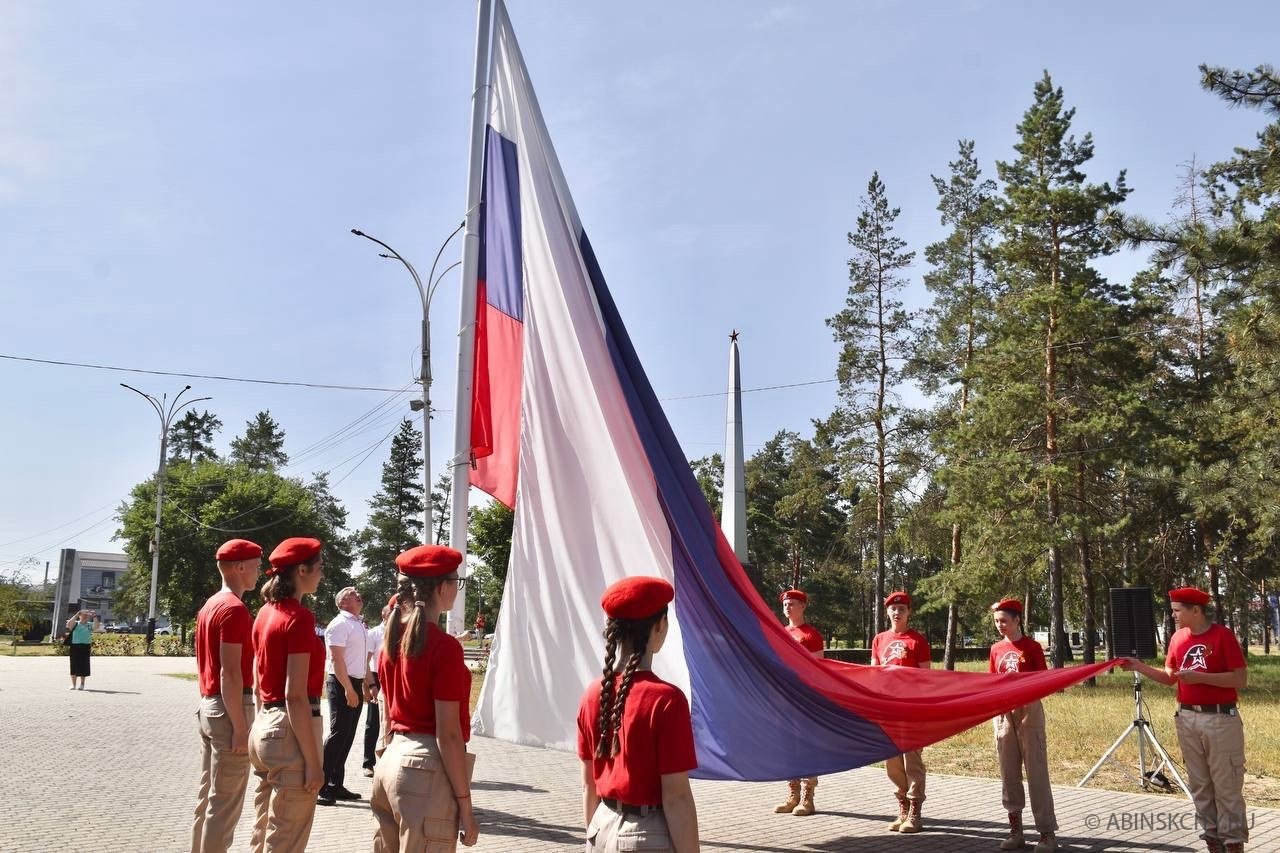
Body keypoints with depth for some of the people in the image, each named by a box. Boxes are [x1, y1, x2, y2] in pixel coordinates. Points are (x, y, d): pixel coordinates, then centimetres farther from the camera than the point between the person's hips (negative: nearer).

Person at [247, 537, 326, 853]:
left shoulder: (266, 613, 10)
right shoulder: (299, 617, -17)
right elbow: (295, 695, -20)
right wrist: (313, 761, -18)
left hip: (264, 725, 9)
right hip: (290, 730, -9)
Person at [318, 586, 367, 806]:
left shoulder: (359, 625, 15)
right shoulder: (340, 624, -12)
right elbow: (337, 659, -18)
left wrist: (365, 686, 19)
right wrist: (348, 689, -21)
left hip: (355, 684, 9)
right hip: (341, 683, -9)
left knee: (348, 735, 11)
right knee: (338, 733, -9)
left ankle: (336, 785, 18)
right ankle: (321, 786, -4)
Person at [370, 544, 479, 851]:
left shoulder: (391, 639, 7)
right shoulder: (444, 646, -16)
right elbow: (448, 735, -16)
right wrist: (465, 806, -11)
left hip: (391, 760, 8)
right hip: (427, 767, -8)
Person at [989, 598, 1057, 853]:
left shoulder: (1032, 647, -4)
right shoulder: (996, 649, 9)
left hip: (1029, 711, -5)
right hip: (1003, 713, 5)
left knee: (1036, 772, -4)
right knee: (1009, 773, 7)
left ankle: (1047, 832, 0)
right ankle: (1016, 830, 14)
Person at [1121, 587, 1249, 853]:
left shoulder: (1223, 636, -10)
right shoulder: (1178, 638, 8)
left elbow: (1241, 680, -14)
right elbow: (1169, 678, 14)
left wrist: (1199, 676, -21)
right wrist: (1140, 666, 1)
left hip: (1221, 719, -6)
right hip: (1187, 718, 6)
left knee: (1226, 786, -1)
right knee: (1199, 785, 9)